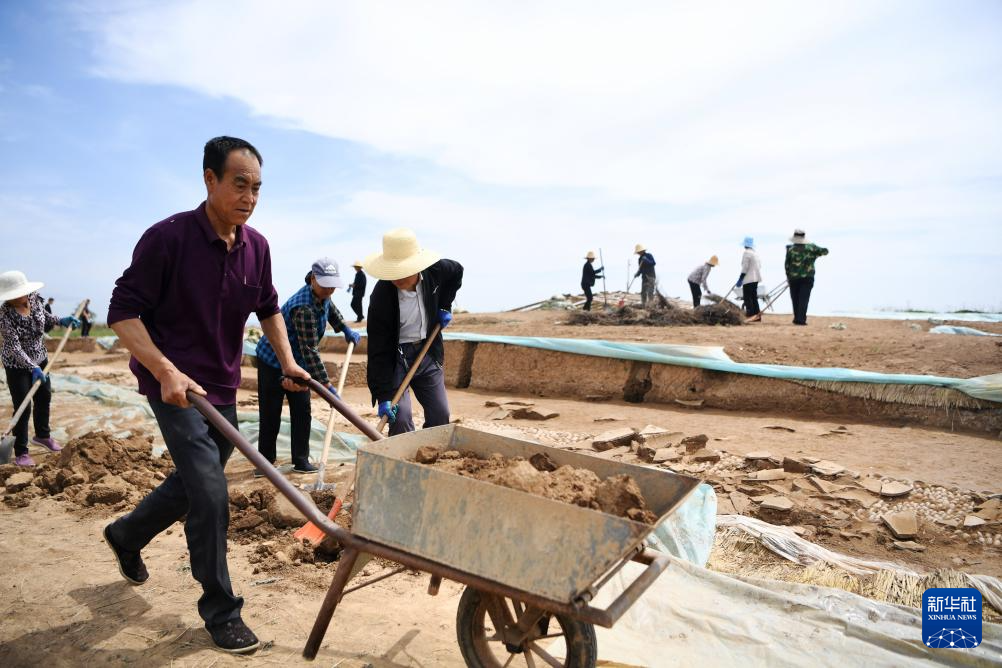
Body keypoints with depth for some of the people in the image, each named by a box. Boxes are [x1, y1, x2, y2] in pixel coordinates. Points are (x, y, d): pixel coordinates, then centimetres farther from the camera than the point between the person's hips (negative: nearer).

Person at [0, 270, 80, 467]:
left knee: (44, 397, 19)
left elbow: (44, 316, 10)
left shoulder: (35, 298, -11)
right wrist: (33, 368, -38)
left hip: (40, 358, 6)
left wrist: (61, 321, -8)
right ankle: (21, 452, 10)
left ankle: (42, 435, 41)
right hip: (17, 365, -6)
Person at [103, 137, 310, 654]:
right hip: (176, 386, -7)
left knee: (193, 481, 20)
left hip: (222, 388, 7)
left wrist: (287, 361, 7)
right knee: (210, 492, -10)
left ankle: (126, 535, 50)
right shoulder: (167, 237, -17)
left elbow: (268, 308, 15)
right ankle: (220, 611, 8)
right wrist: (166, 371, -26)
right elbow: (123, 311, -16)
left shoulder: (256, 246, 0)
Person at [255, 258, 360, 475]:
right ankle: (266, 461, 14)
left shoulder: (322, 295, -6)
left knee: (302, 411, 4)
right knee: (270, 415, -1)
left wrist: (345, 329, 19)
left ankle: (301, 461, 10)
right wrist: (326, 385, -36)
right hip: (273, 362, -8)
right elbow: (310, 350, -35)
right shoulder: (303, 308, -34)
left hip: (298, 363, 8)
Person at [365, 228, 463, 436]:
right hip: (395, 357, -4)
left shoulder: (434, 271, -14)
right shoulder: (381, 297, -25)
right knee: (400, 418, -15)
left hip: (427, 352, 5)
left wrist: (444, 306, 4)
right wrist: (384, 395, -25)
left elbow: (457, 271, 13)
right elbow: (378, 351, -23)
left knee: (440, 415, 8)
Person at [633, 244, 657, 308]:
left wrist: (647, 260, -28)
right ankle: (643, 305, 11)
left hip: (651, 276, -7)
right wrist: (637, 274, -2)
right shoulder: (640, 259, 13)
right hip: (644, 277, 7)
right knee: (643, 292, 6)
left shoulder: (649, 256, -5)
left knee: (650, 291, -12)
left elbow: (653, 263, -18)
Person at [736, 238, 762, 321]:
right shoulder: (755, 253, 14)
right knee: (754, 297, 13)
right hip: (756, 278, 9)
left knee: (747, 298, -8)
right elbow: (759, 265, 17)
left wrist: (740, 279, -14)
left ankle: (751, 315, -14)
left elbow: (745, 267, -17)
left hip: (748, 279, -9)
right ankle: (757, 315, 14)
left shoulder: (746, 253, -13)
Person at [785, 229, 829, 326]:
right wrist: (816, 254, 21)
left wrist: (788, 277, 11)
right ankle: (801, 319, -9)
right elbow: (825, 251, 2)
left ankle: (797, 318, 18)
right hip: (807, 278, 0)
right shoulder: (811, 247, -2)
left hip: (793, 278, 1)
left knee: (795, 299, 11)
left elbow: (787, 265, -1)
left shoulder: (790, 249, -4)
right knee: (804, 299, -2)